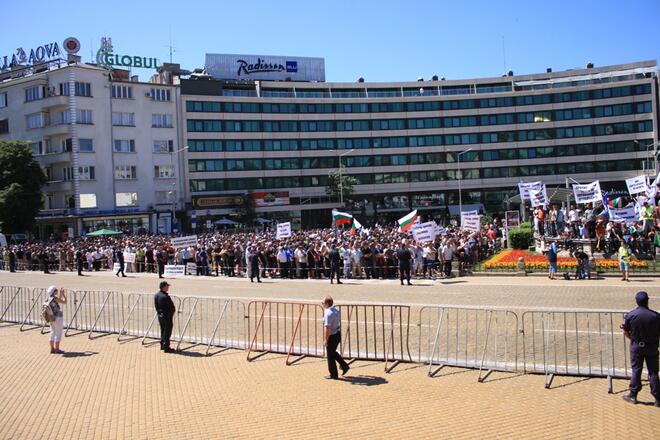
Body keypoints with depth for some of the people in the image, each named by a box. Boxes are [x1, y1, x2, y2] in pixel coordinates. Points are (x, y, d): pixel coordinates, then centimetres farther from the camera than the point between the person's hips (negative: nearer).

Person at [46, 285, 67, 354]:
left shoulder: (49, 298, 7)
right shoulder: (54, 298, -20)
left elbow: (59, 301, 23)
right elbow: (64, 302, -13)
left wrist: (60, 293, 19)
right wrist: (63, 294, -5)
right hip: (58, 318, -9)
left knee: (53, 333, 13)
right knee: (58, 334, -2)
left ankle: (52, 349, 17)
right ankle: (57, 349, 1)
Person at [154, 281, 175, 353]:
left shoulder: (156, 295, 3)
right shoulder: (165, 297, -25)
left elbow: (156, 306, 10)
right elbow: (172, 308, -19)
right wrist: (172, 312, 0)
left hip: (160, 315, 9)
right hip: (167, 317, -9)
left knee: (163, 331, 20)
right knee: (167, 332, 0)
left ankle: (162, 345, 29)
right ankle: (166, 347, 4)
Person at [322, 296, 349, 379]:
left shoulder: (328, 313, -23)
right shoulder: (337, 310, 4)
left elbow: (327, 327, -26)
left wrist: (325, 339, -22)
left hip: (332, 336, -9)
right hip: (338, 334, 9)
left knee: (330, 355, 6)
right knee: (333, 352, 25)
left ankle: (333, 374, 17)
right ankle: (345, 366, 24)